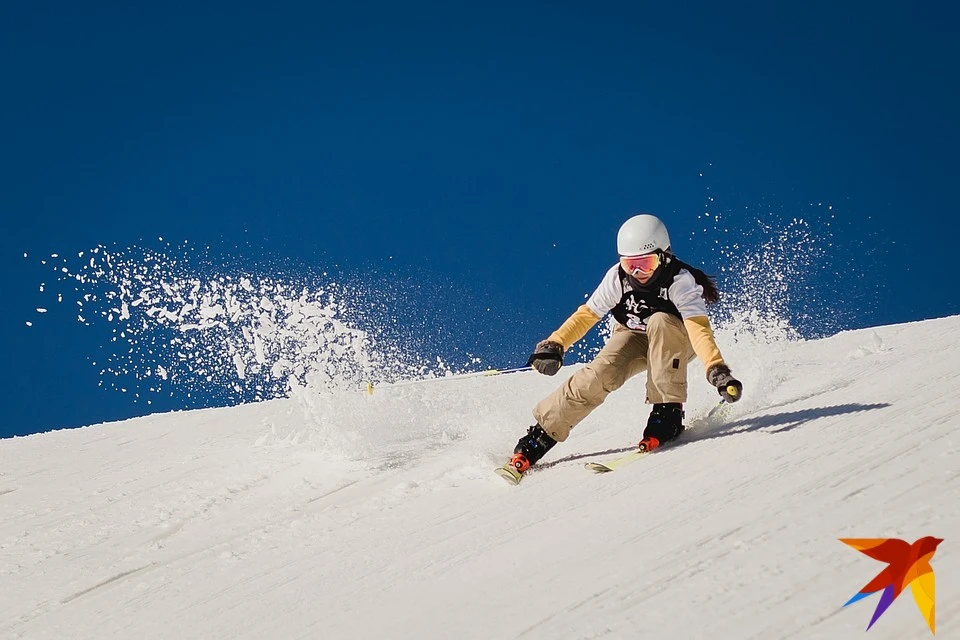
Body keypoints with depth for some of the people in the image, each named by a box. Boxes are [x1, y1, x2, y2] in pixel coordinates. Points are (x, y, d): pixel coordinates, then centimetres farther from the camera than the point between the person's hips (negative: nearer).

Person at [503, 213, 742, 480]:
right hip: (633, 338, 2)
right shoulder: (617, 277, -21)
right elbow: (587, 314, -12)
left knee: (661, 322, -36)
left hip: (676, 344, -2)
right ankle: (540, 434, -17)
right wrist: (554, 345, -24)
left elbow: (698, 328, -41)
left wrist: (716, 370, -56)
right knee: (601, 373, -27)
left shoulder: (681, 280, -30)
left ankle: (668, 411, -29)